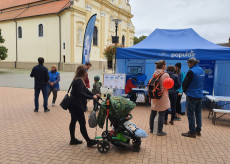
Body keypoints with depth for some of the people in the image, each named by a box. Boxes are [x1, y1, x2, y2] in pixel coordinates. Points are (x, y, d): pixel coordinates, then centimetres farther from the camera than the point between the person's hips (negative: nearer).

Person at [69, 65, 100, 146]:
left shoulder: (78, 80, 14)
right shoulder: (79, 81, -19)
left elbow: (85, 90, 13)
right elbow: (80, 93, -25)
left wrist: (94, 95, 2)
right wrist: (92, 97, -21)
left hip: (74, 105, 11)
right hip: (76, 106, -11)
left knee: (73, 121, 16)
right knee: (82, 123, -3)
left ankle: (73, 139, 28)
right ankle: (89, 141, 7)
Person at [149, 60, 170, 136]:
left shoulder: (154, 74, 5)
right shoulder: (166, 75, -11)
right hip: (162, 96, -6)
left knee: (153, 113, 14)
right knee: (161, 114, 1)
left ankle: (151, 129, 25)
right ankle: (160, 131, 7)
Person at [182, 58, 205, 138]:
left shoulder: (191, 71, -17)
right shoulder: (202, 70, 10)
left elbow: (184, 84, -14)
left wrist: (185, 91, 6)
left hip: (192, 95, -8)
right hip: (200, 95, 8)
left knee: (190, 114, -1)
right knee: (198, 113, 15)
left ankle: (192, 132, 5)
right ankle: (198, 130, 24)